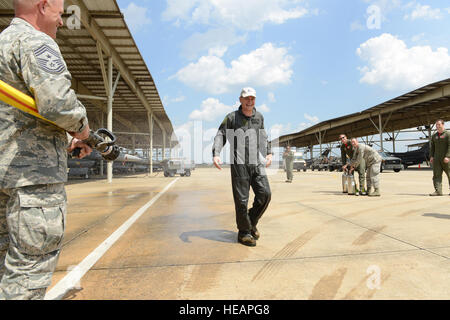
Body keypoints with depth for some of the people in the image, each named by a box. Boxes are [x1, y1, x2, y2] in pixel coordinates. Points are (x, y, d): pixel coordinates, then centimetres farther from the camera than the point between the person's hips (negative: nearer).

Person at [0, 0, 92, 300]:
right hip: (33, 174, -10)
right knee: (29, 269, -2)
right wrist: (81, 127, -5)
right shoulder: (36, 41, -8)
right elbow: (58, 103, -27)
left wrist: (67, 140, 21)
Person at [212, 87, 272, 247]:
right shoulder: (231, 117, 3)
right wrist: (216, 154, -16)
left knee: (265, 194, -6)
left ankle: (252, 222, 19)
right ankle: (244, 233, 14)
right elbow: (220, 136, -1)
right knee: (242, 199, -2)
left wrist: (269, 153, 20)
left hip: (257, 163, 4)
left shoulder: (259, 117, 16)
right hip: (239, 164, -4)